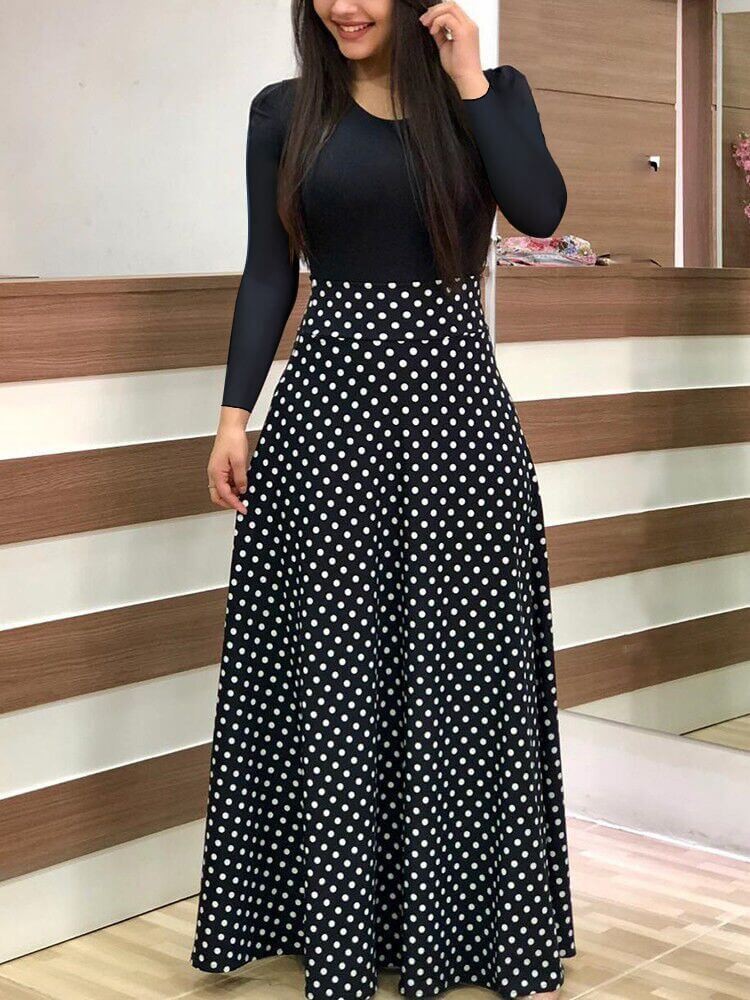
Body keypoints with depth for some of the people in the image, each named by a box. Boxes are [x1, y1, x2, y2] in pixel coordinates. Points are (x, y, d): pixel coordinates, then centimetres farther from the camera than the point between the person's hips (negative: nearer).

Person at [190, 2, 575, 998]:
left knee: (469, 666, 3)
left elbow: (541, 211, -12)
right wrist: (235, 413, -2)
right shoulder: (284, 111, 8)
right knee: (332, 671, 4)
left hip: (453, 397, 0)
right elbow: (269, 273, 7)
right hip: (328, 400, 1)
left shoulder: (492, 92, 6)